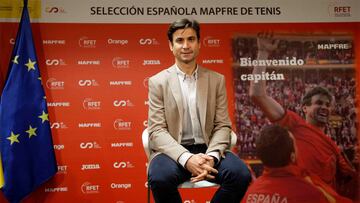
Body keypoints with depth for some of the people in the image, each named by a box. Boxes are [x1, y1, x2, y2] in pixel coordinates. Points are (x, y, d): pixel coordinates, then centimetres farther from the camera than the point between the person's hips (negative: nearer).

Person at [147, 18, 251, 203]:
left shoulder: (217, 80, 10)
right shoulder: (158, 82, 3)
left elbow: (222, 125, 5)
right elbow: (157, 131, -5)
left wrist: (211, 157, -15)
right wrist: (186, 158, -21)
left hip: (207, 149, 2)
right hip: (173, 151, -2)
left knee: (241, 174, -25)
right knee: (160, 179, -34)